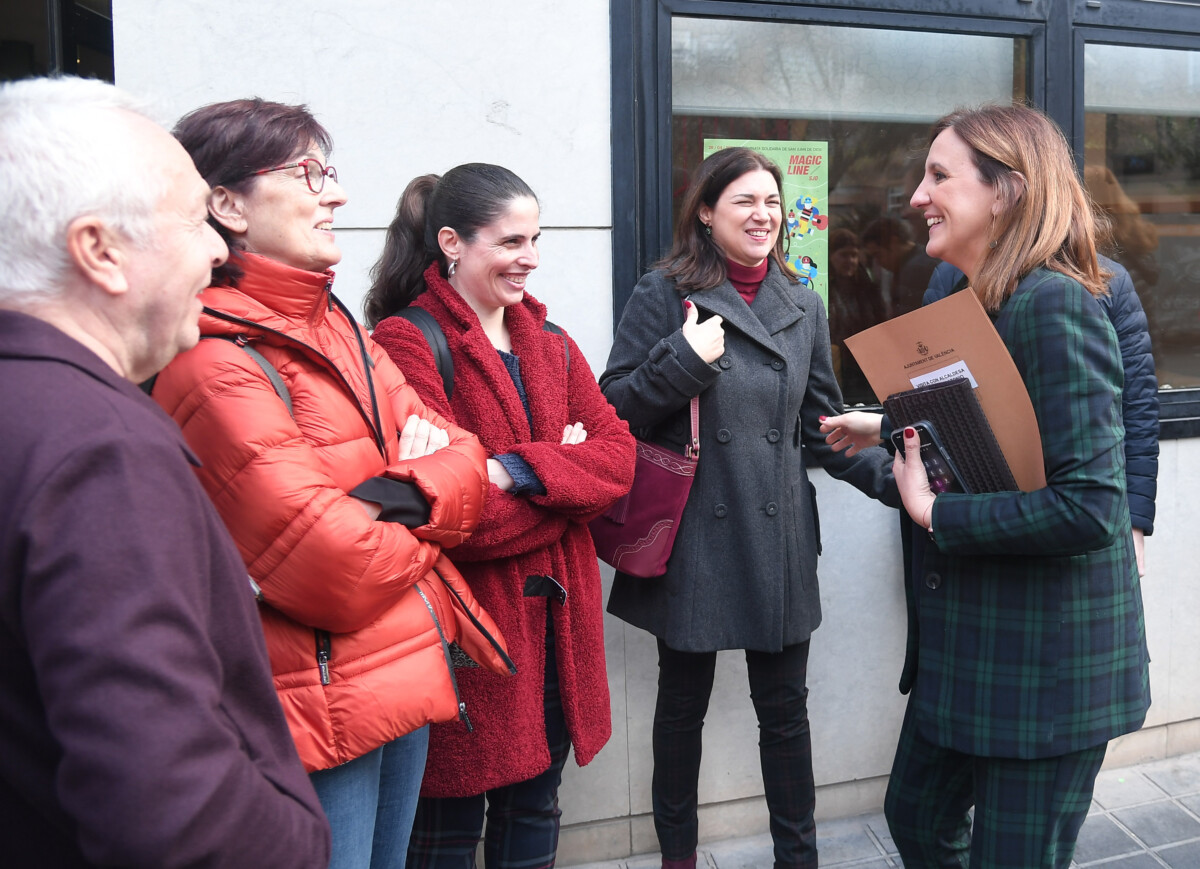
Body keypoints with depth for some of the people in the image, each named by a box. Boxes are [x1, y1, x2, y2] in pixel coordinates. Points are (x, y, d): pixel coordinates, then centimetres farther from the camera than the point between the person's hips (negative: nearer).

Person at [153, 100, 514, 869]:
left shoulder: (332, 325, 9)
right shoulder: (215, 360, -19)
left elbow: (464, 460, 5)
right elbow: (330, 566, -24)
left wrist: (397, 493, -17)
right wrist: (424, 522, -5)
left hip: (409, 675, 9)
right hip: (323, 706, -8)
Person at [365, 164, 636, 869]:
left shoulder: (550, 344, 12)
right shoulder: (406, 344, -13)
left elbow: (619, 454, -1)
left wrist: (523, 470, -19)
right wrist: (569, 469, -9)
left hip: (556, 619, 7)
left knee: (534, 808, 20)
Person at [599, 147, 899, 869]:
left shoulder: (804, 307, 10)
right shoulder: (663, 295, -2)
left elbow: (821, 426, 11)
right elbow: (615, 410, -5)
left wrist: (891, 476, -3)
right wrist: (684, 360, -19)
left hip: (778, 538, 3)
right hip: (692, 536, -2)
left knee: (785, 704, 10)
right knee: (684, 700, 13)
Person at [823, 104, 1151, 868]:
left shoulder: (1057, 307, -21)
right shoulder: (980, 303, 9)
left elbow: (1088, 505, -27)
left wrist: (936, 514, -20)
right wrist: (893, 431, 16)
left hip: (1047, 660, -9)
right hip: (966, 642, 9)